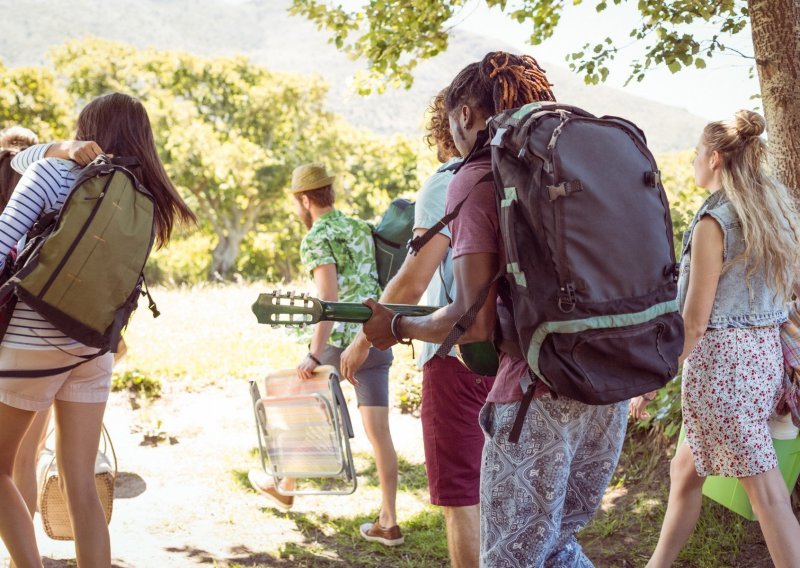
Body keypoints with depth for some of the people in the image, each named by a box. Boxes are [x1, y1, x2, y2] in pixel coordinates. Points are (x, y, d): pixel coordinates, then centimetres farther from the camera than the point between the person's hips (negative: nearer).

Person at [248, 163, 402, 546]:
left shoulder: (316, 239, -9)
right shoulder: (362, 229, 16)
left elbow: (329, 298, -21)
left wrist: (314, 354, -22)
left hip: (341, 342, -6)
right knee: (379, 432, 4)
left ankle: (285, 488, 34)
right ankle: (388, 522, 2)